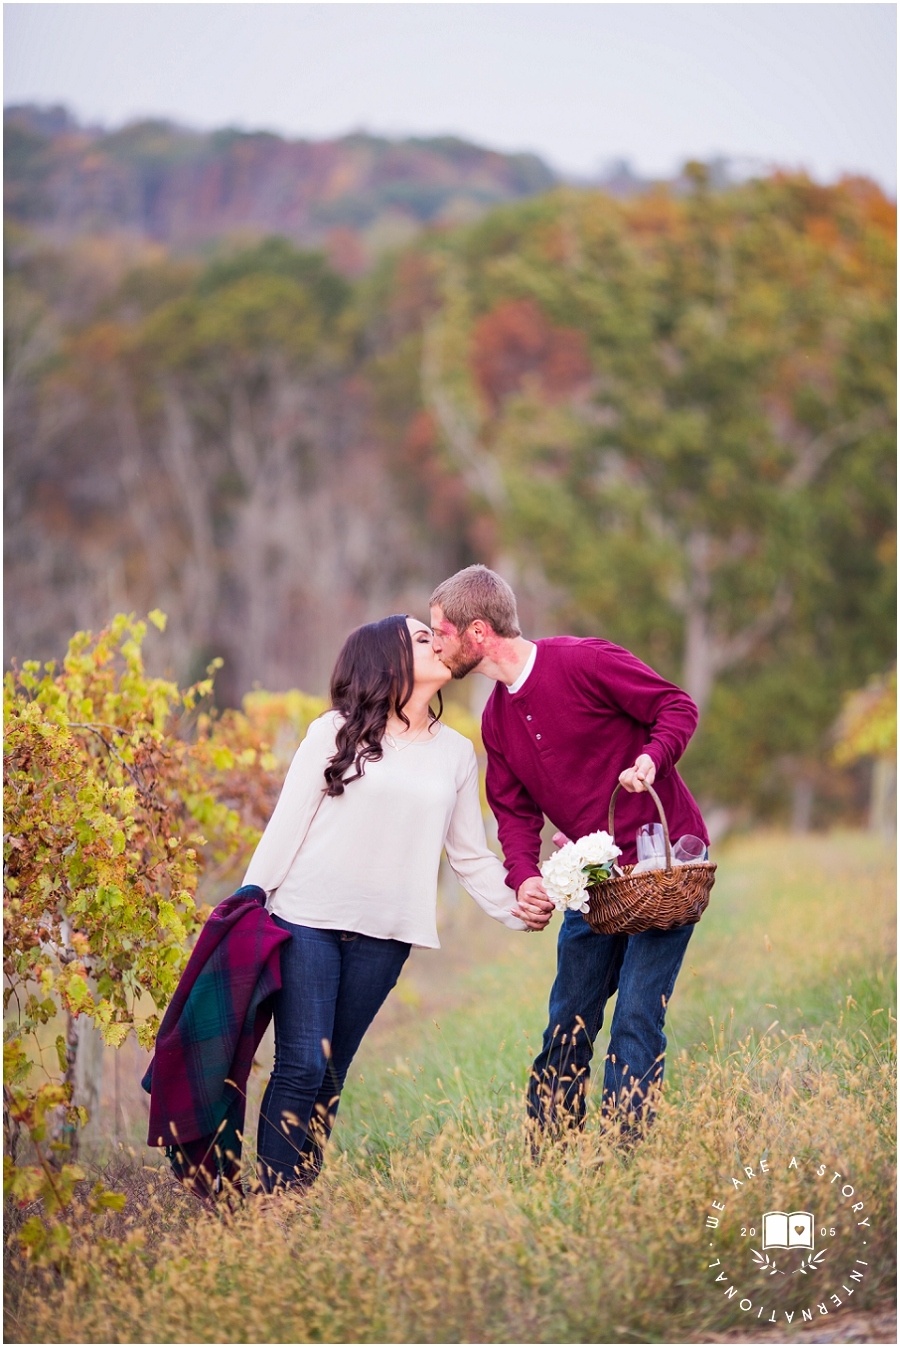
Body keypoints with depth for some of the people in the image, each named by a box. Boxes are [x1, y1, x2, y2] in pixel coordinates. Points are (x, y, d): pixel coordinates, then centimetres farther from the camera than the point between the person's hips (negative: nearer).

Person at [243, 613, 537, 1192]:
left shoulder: (457, 753, 14)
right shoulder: (336, 733, 2)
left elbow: (472, 855, 16)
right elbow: (287, 824, 2)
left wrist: (514, 908, 1)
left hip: (383, 934, 3)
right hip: (308, 920, -3)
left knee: (331, 1075, 5)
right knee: (301, 1067, -9)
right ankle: (273, 1201, -3)